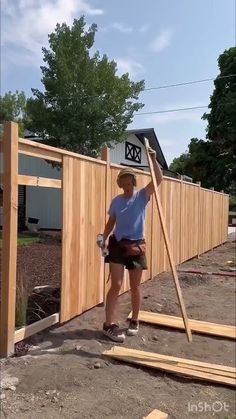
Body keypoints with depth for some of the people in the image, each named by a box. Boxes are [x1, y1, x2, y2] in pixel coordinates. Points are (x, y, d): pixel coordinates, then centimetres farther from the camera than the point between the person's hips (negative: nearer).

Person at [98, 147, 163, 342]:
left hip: (136, 245, 0)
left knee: (135, 287, 10)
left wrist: (153, 159, -23)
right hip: (118, 244, 1)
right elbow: (111, 222, 11)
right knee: (116, 285, -4)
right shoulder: (116, 201, 4)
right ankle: (110, 325, 2)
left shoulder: (142, 195, -2)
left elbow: (159, 179, -14)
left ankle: (134, 321, 28)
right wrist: (105, 238, -5)